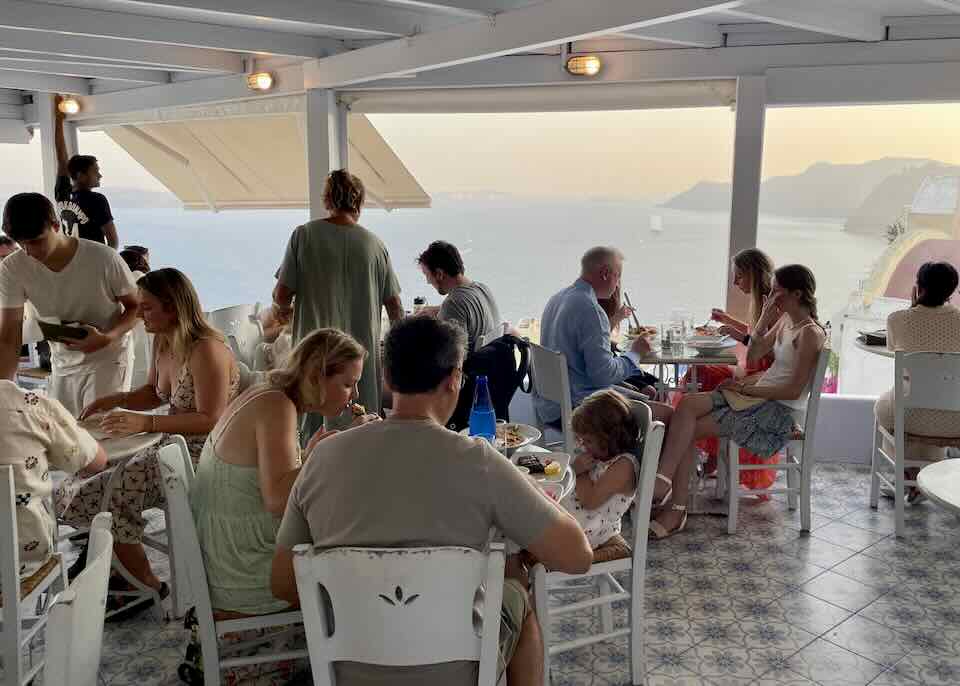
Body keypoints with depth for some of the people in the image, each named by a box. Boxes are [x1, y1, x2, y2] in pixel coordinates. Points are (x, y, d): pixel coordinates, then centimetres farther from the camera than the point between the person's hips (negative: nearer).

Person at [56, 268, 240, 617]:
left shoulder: (207, 352, -21)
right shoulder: (163, 340, 7)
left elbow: (210, 420, -24)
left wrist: (145, 423, -28)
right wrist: (116, 400, 3)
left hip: (202, 458, -9)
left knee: (115, 490, -17)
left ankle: (145, 584, 5)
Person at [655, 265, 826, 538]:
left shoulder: (810, 333, -12)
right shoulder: (784, 320, 14)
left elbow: (794, 390, -16)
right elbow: (753, 355, 14)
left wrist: (747, 388, -13)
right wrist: (764, 318, 3)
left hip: (778, 411, -8)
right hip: (757, 395, 8)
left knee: (689, 429, -19)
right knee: (687, 404, -16)